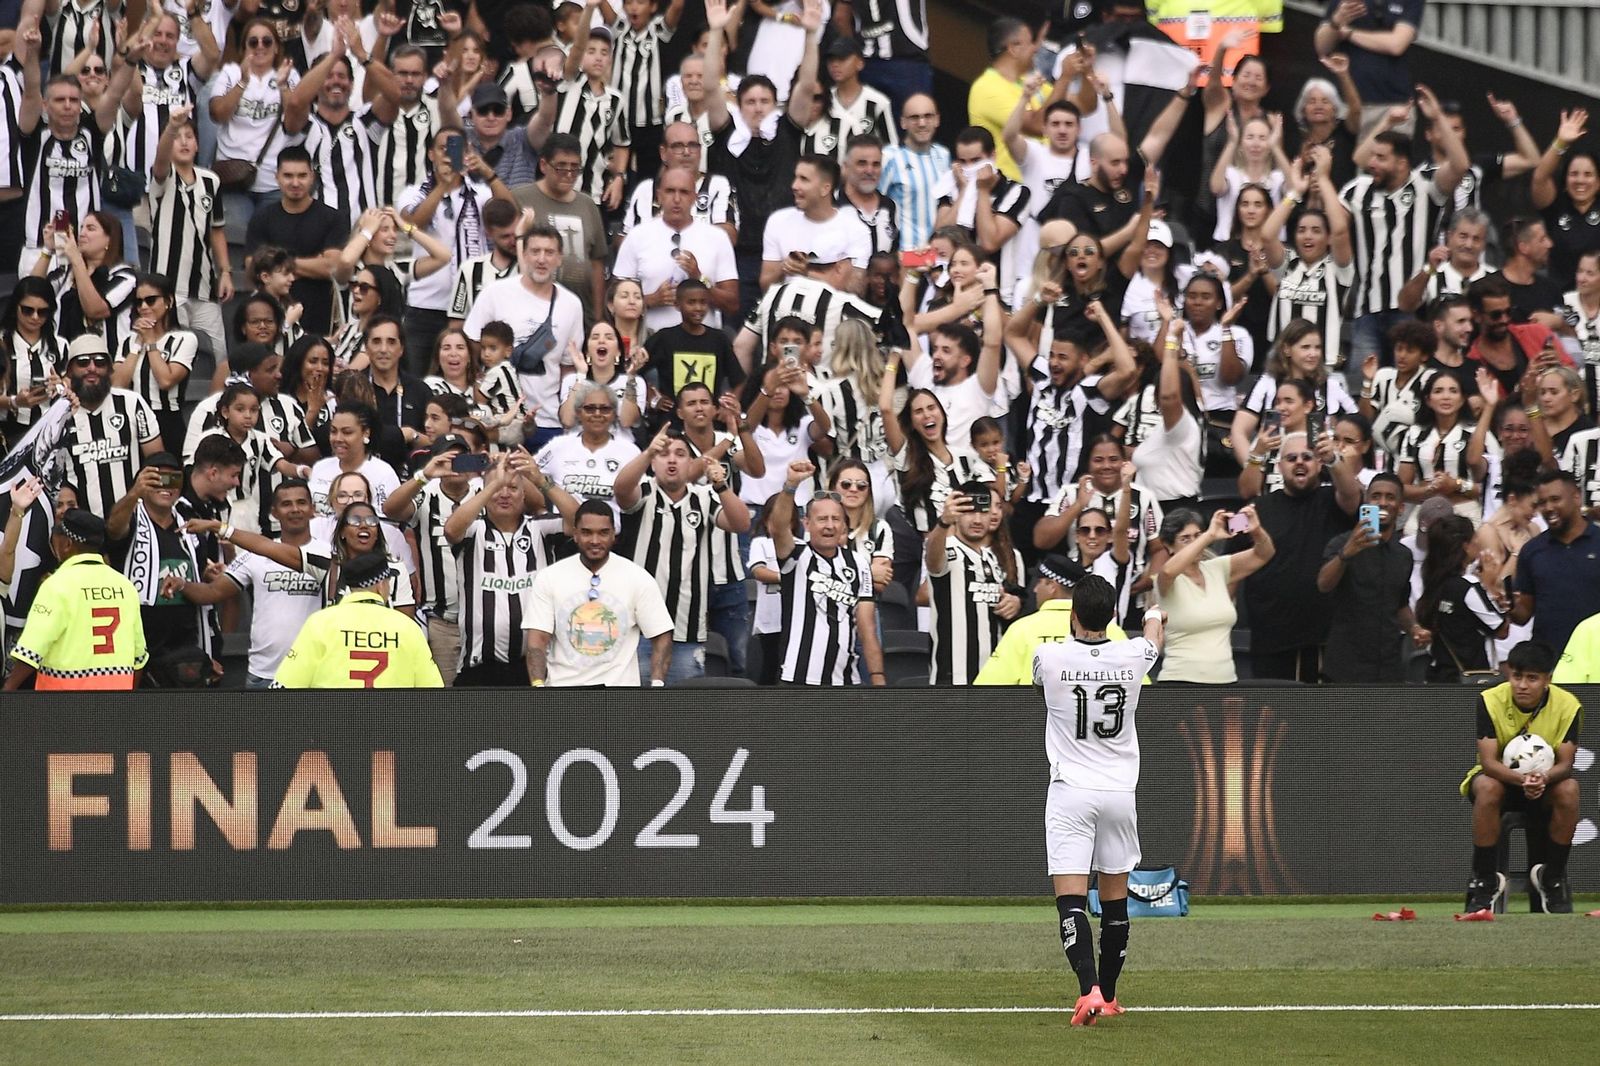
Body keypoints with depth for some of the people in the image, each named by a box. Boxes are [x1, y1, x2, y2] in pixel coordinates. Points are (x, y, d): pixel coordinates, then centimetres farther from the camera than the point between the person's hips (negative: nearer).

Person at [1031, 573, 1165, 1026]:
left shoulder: (1050, 657, -10)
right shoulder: (1131, 657, -4)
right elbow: (1154, 638, 24)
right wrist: (1154, 615, 51)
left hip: (1070, 795, -3)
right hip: (1120, 793, 3)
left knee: (1071, 900, -8)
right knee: (1115, 901, 14)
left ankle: (1089, 991, -26)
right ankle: (1108, 997, 22)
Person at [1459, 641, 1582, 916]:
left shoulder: (1568, 705, -14)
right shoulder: (1490, 701, -18)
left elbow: (1565, 763, -18)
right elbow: (1488, 761, -24)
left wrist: (1544, 779, -42)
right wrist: (1521, 779, -44)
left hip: (1546, 783, 1)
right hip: (1500, 776, -1)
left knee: (1569, 789, -33)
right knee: (1488, 787, -37)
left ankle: (1553, 877, -12)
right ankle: (1484, 880, -22)